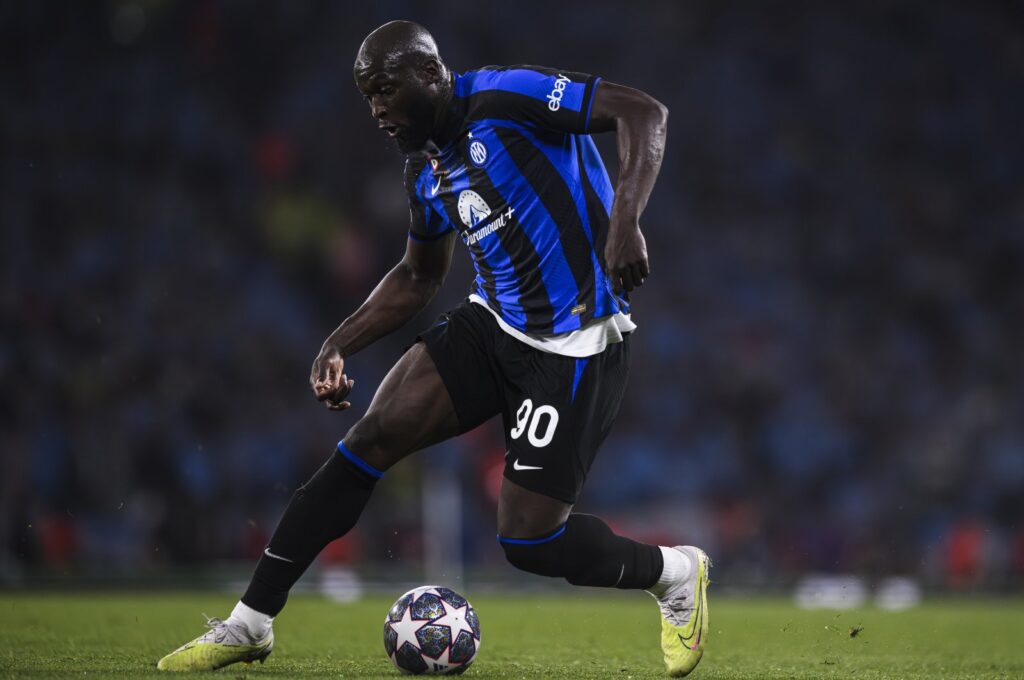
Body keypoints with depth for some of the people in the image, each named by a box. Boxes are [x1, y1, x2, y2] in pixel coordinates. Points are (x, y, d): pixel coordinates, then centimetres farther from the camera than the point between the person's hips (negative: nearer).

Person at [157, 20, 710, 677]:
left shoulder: (505, 95, -15)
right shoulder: (426, 172, 10)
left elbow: (644, 111, -20)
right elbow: (418, 277, 25)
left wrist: (625, 218, -34)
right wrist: (340, 344, 13)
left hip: (575, 347, -7)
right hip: (493, 325, 7)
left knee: (530, 541, -10)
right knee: (372, 437, -9)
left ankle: (677, 573, 21)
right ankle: (249, 625, -1)